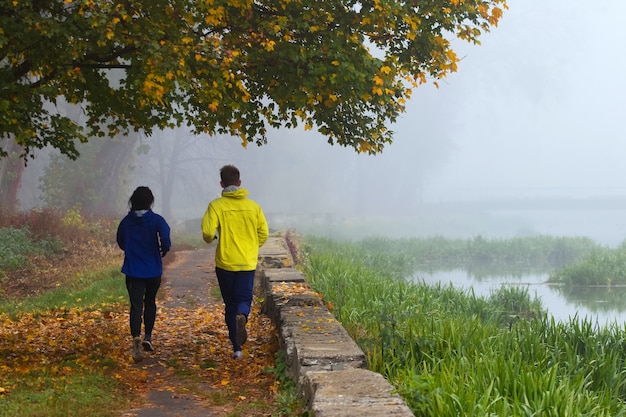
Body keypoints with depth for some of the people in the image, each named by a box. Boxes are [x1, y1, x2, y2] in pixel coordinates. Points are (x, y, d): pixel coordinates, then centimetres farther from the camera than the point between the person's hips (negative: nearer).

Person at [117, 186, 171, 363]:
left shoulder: (126, 222, 0)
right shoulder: (157, 220, -8)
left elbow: (121, 244, 12)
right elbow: (166, 241, -21)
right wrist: (163, 251, -1)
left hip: (133, 271, 0)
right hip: (153, 270, 0)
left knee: (136, 305, -3)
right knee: (150, 302, 20)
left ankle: (136, 337, -24)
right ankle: (148, 337, 18)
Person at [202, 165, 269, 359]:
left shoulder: (216, 206, -7)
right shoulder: (253, 206, 1)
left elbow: (207, 232, -16)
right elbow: (263, 234, 4)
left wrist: (210, 239, 7)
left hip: (225, 263, -1)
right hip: (248, 263, 1)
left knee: (230, 303, 10)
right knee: (244, 298, 8)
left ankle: (237, 347, 10)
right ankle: (242, 315, -29)